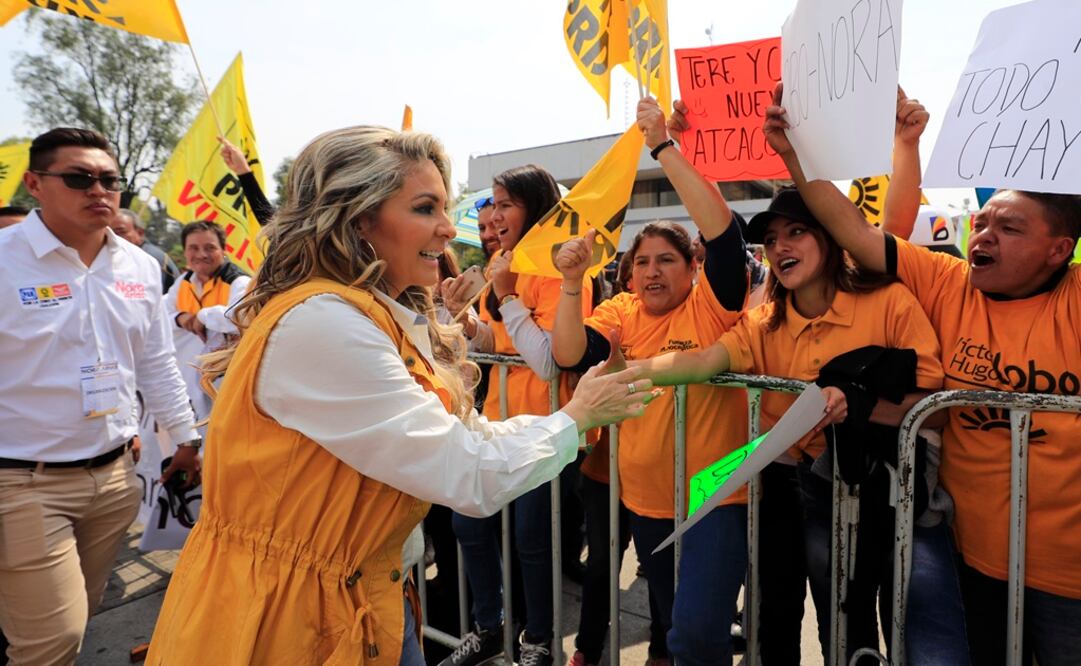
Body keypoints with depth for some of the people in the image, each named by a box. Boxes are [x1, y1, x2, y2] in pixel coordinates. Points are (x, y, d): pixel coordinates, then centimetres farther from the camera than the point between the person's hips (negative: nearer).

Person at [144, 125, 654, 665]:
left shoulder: (375, 317, 3)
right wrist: (575, 417, -10)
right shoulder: (323, 323, -26)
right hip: (290, 616, -8)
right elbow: (470, 478, -25)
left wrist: (584, 408, 3)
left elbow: (457, 439, 3)